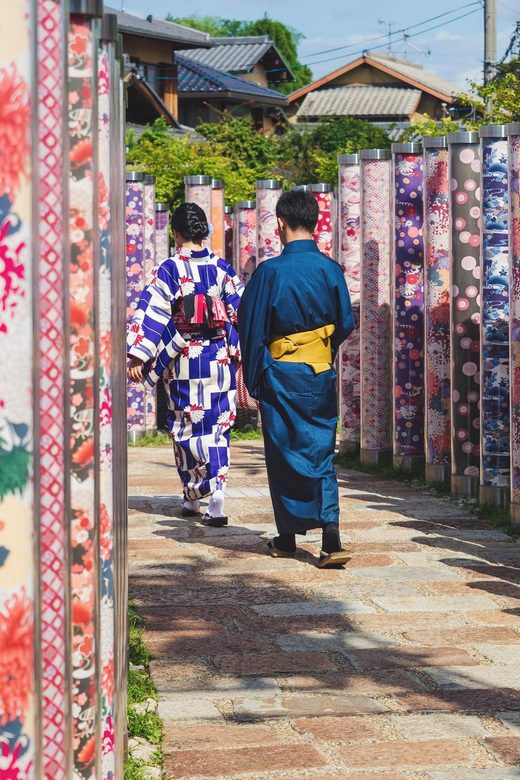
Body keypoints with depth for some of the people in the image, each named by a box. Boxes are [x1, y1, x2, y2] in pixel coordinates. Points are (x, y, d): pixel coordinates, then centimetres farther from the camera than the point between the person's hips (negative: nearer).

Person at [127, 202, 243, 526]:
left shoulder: (169, 270, -8)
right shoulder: (223, 268, 2)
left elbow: (152, 314, -12)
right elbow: (240, 313, 7)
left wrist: (138, 357, -11)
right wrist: (241, 353, 17)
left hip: (183, 361, -2)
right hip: (220, 359, 3)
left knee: (187, 428, 10)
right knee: (217, 428, 6)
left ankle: (193, 496, 15)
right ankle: (216, 496, -9)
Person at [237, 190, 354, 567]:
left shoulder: (270, 271, -11)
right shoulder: (330, 269, -2)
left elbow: (251, 328, -7)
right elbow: (346, 324, 5)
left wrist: (254, 378, 3)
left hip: (281, 375, -2)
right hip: (321, 375, 3)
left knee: (284, 454, 10)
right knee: (321, 454, 5)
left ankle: (287, 538, 18)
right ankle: (331, 538, -10)